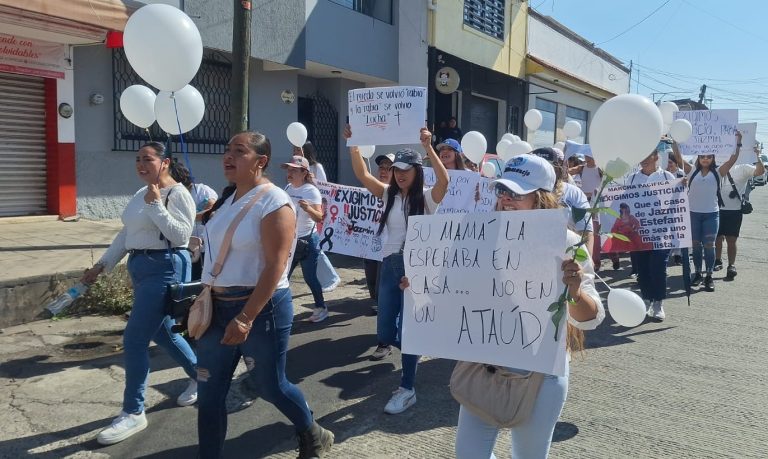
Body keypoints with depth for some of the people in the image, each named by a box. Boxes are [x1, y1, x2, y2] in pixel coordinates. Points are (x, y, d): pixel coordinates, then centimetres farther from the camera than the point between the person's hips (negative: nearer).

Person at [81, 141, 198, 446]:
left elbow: (180, 235, -21)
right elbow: (125, 235, 19)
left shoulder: (178, 194, -12)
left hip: (165, 269, -9)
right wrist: (101, 265, 16)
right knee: (163, 333, 18)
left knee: (134, 340, -8)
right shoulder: (141, 194, 15)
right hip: (140, 268, 10)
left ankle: (133, 414, 5)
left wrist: (156, 204, -21)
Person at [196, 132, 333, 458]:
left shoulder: (273, 202, -15)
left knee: (271, 387, 9)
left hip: (262, 307, -7)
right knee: (209, 393, 9)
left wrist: (246, 317, -26)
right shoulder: (227, 196, 9)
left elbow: (275, 266, -21)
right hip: (218, 306, 7)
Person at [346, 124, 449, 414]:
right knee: (385, 333, 9)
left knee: (407, 330, -2)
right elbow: (362, 175, -2)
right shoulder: (389, 194, 9)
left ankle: (407, 390, 13)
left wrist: (428, 147, -35)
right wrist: (353, 145, -14)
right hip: (389, 266, 5)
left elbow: (444, 181, -25)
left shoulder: (427, 197, -5)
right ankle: (414, 351, 39)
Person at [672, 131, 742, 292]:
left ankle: (709, 277, 9)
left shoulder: (718, 172, 3)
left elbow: (732, 159, -6)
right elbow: (678, 158, -3)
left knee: (709, 245, 1)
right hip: (693, 213, 1)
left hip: (711, 214, -1)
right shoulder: (692, 171, 4)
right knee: (696, 245, 10)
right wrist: (674, 141, -9)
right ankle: (697, 273, 21)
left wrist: (738, 142, -11)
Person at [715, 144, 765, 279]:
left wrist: (757, 156, -26)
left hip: (734, 211, -3)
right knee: (717, 238, 12)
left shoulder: (742, 168, 0)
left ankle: (731, 266, 7)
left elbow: (760, 171, -14)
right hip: (717, 210, 3)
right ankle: (718, 261, 28)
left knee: (731, 240, -1)